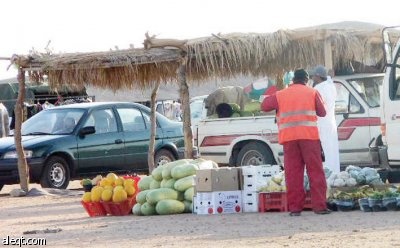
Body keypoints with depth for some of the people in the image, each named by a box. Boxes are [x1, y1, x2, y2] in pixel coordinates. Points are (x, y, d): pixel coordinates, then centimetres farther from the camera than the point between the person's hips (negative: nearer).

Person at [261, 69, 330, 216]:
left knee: (293, 173, 4)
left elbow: (264, 106, 14)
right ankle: (319, 206, -4)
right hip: (309, 136, -1)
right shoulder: (312, 93, 7)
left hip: (289, 138, 2)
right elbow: (322, 112, 10)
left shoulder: (280, 95, 9)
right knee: (315, 171, 1)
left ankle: (295, 208, 2)